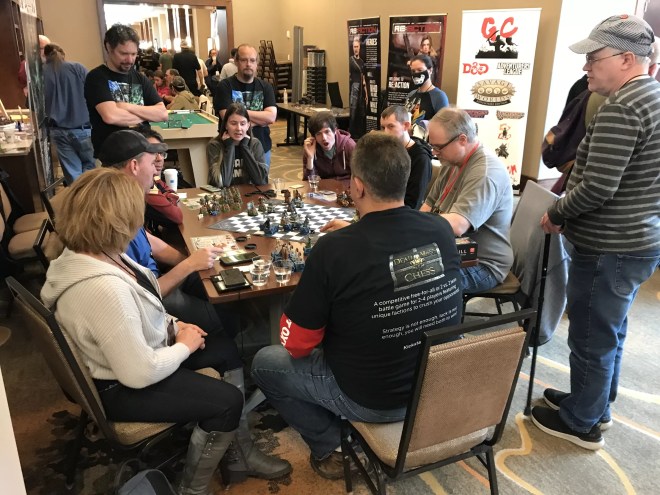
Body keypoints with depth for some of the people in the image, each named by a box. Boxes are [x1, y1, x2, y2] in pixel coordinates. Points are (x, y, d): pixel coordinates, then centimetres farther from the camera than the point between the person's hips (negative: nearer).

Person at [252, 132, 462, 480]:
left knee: (264, 362, 14)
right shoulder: (442, 230, -12)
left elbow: (295, 345, -15)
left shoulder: (333, 249, -27)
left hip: (372, 400, -5)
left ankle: (329, 449, 15)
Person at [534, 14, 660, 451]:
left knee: (591, 337, 6)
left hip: (610, 250, -10)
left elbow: (596, 190, -27)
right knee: (610, 331, 22)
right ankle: (598, 405, 40)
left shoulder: (620, 110, -22)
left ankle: (583, 422, 24)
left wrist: (556, 214, -10)